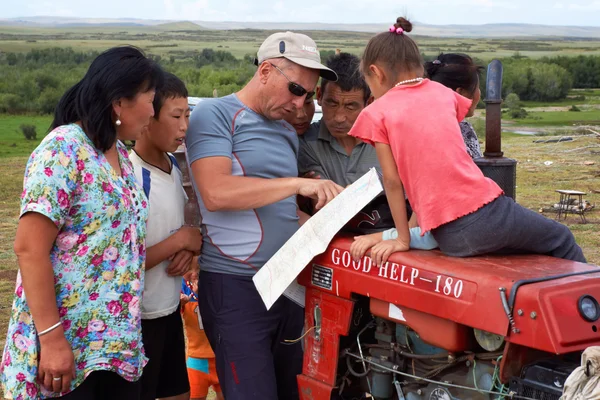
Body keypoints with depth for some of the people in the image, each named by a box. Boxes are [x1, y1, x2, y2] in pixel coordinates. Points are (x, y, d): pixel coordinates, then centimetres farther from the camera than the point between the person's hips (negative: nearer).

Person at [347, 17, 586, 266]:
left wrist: (403, 239, 8)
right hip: (489, 211, 1)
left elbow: (392, 181, 0)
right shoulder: (441, 92, 13)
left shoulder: (375, 114, 2)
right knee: (560, 239, 27)